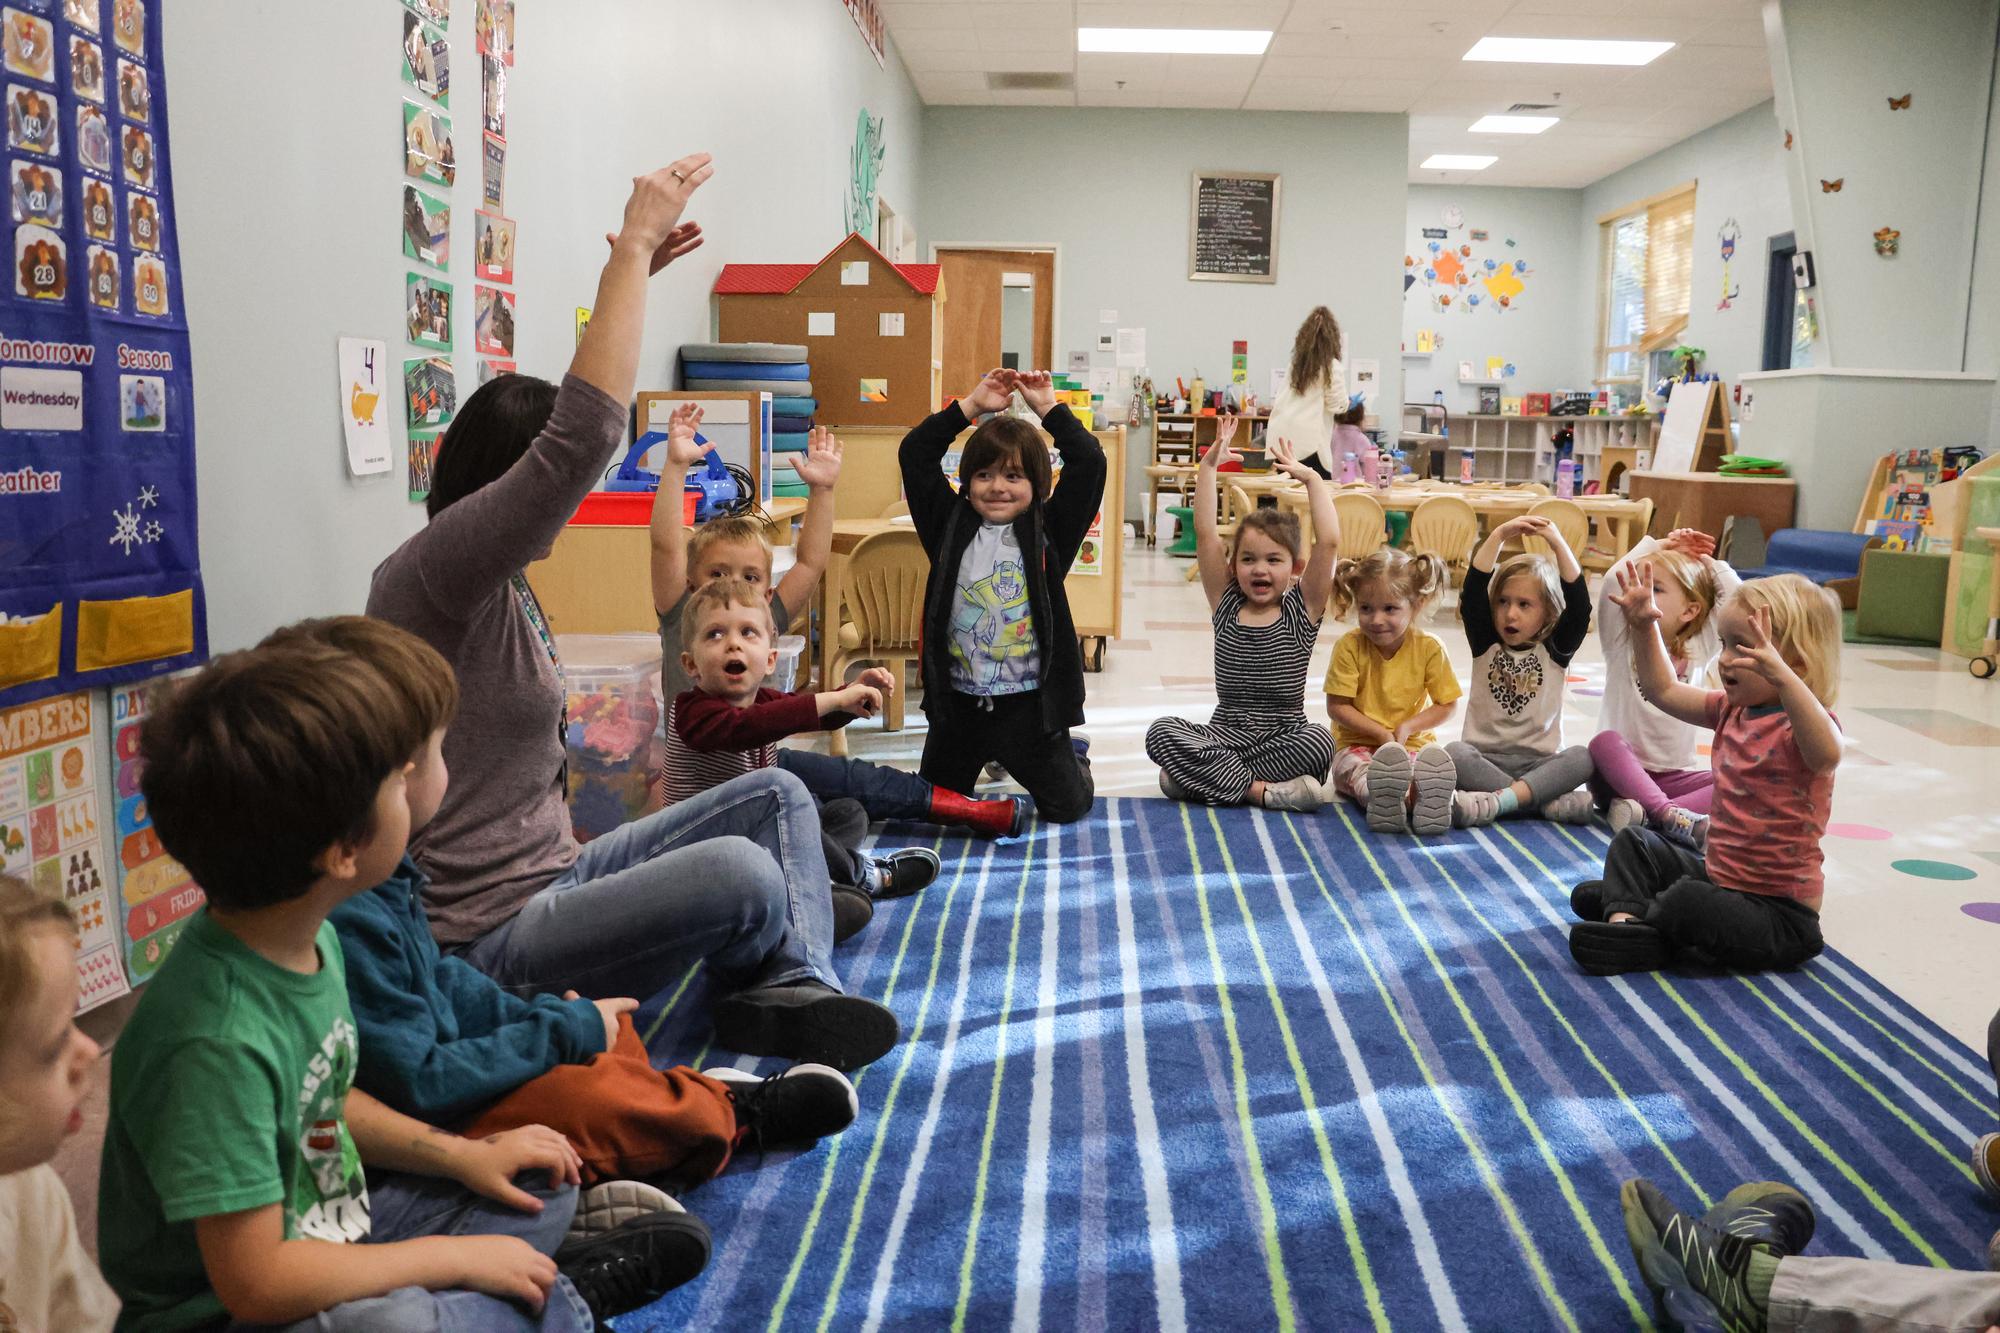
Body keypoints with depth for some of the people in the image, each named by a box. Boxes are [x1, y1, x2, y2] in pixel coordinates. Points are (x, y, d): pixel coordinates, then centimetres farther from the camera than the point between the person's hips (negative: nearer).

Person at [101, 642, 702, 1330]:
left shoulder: (314, 939, -5)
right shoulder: (218, 1040, -32)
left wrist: (462, 1155, 2)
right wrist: (456, 1256, -19)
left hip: (334, 1234, 9)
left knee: (542, 1183, 13)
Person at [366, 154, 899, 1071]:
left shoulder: (498, 581, 10)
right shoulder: (430, 574, -19)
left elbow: (575, 421, 19)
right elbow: (585, 433, -30)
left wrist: (632, 271, 15)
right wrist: (634, 246, -22)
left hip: (552, 882, 10)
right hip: (491, 946, -10)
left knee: (777, 795, 8)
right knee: (740, 872, -30)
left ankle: (793, 991, -13)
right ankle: (788, 976, 7)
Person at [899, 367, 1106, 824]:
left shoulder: (1047, 531, -4)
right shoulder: (951, 526, 0)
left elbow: (1089, 464, -12)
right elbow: (914, 453, -4)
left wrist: (1049, 409, -9)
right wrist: (971, 405, -6)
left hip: (1029, 702, -2)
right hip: (958, 700, 2)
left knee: (1068, 806, 8)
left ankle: (1072, 756, 42)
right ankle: (986, 761, 47)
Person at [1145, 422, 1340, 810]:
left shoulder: (1301, 610, 0)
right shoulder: (1226, 604, 5)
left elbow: (1329, 542, -12)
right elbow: (1205, 534, -3)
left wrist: (1311, 478, -9)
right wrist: (1209, 464, -7)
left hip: (1284, 736, -1)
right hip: (1225, 733, 1)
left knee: (1320, 742, -34)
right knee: (1161, 732, -25)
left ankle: (1204, 775, -25)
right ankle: (1262, 789, -29)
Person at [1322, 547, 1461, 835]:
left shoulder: (1428, 647, -5)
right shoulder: (1349, 646, -9)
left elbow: (1448, 705, 2)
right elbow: (1337, 707, -6)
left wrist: (1408, 727, -14)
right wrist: (1381, 733, -15)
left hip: (1412, 744, 1)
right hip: (1357, 744, -1)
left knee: (1431, 762, -34)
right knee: (1356, 769, -37)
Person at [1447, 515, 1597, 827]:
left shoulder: (1555, 650, 6)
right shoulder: (1486, 645, 8)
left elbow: (1579, 606, -9)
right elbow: (1473, 593, -7)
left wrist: (1558, 543, -14)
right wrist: (1499, 535, -13)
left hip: (1539, 762, 0)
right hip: (1485, 758, 0)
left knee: (1583, 758, -30)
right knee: (1454, 753, -32)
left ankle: (1493, 802, -40)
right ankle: (1550, 802, -34)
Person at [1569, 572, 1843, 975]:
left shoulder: (1804, 721, -21)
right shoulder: (1733, 709, 5)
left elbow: (1827, 754, -46)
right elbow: (1664, 691, 17)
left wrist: (1781, 675, -57)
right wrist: (1644, 627, 5)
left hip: (1781, 912, -9)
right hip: (1716, 873, 9)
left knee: (1689, 903, -34)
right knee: (1633, 843, 15)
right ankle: (1625, 910, -10)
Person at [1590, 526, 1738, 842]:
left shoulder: (1699, 650, 6)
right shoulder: (1621, 644, -1)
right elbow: (1612, 581, -15)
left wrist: (1707, 563, 6)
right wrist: (1655, 547, -2)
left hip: (1673, 777, 3)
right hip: (1619, 772, -2)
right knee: (1604, 740, -36)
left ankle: (1647, 811, -39)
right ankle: (1670, 814, -49)